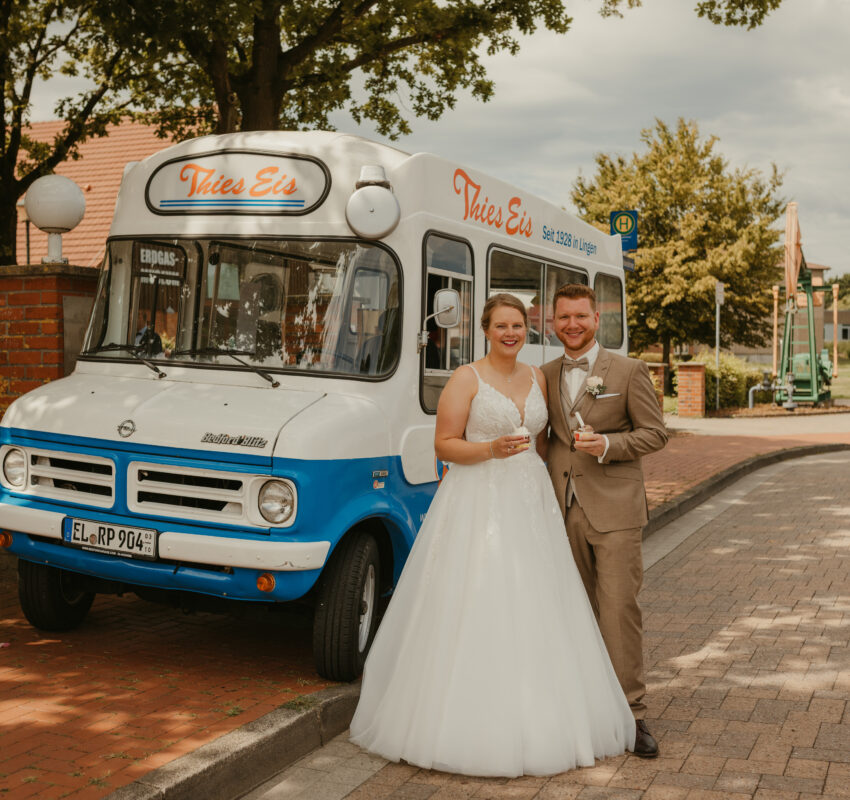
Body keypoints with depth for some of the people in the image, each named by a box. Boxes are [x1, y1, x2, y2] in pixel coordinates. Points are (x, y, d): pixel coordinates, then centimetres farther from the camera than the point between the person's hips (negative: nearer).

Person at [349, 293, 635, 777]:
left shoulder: (537, 379, 12)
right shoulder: (467, 379, -4)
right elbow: (444, 444, -6)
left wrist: (549, 496, 12)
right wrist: (491, 450, -21)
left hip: (530, 504, 5)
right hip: (478, 505, -5)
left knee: (532, 612, 7)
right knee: (474, 614, -6)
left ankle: (534, 721, 17)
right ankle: (472, 722, 2)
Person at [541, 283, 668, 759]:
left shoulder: (629, 371, -1)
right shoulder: (546, 376, 12)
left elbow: (655, 433, -1)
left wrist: (607, 445, -16)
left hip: (614, 509, -4)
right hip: (564, 511, 4)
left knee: (619, 609, -7)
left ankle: (633, 713, 2)